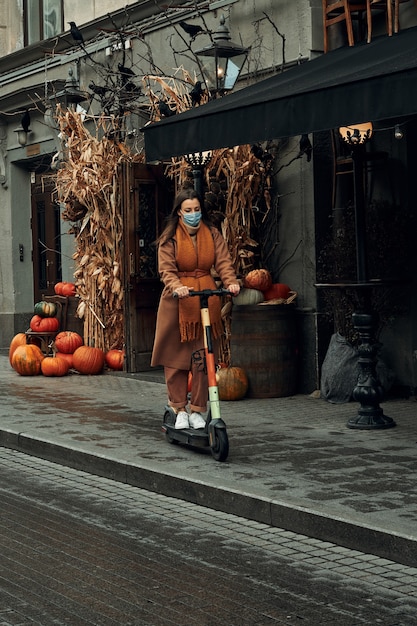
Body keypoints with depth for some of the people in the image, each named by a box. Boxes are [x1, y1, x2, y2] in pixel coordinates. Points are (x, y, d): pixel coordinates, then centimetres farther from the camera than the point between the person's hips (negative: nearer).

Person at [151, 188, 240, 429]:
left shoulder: (212, 235, 6)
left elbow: (223, 261, -3)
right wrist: (177, 287, -30)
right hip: (177, 301, -1)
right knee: (176, 357, 2)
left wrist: (231, 282, -23)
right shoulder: (169, 238, -1)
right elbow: (167, 270, -10)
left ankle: (198, 411, 11)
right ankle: (180, 409, 16)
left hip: (207, 300, 2)